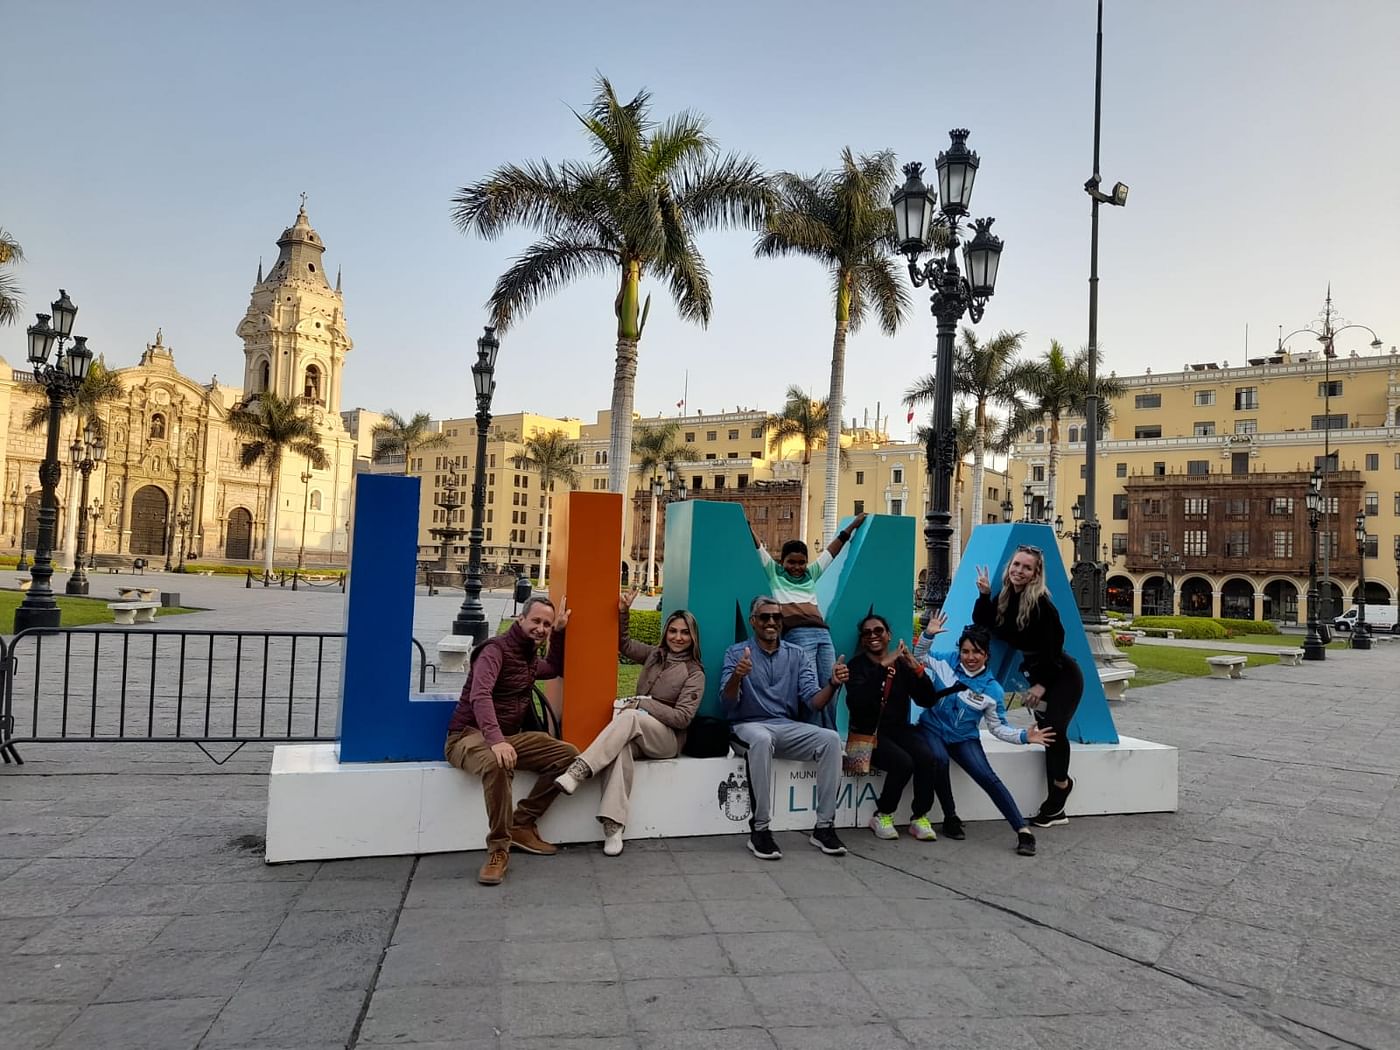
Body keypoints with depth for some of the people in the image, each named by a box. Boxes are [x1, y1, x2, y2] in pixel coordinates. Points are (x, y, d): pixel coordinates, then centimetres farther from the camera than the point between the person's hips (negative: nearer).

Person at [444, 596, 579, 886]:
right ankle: (498, 849, -28)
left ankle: (521, 825, -7)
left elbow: (556, 668, 34)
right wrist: (495, 740, -44)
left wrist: (559, 634, 18)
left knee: (568, 754, -11)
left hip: (509, 736, 8)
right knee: (498, 763, -42)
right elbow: (480, 696, -30)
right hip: (469, 735, -8)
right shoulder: (496, 649, -13)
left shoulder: (530, 657, 13)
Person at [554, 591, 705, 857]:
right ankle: (613, 827, -45)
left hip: (667, 739, -3)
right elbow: (623, 644, 24)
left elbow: (682, 717, -9)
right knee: (622, 747, -35)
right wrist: (623, 614, 9)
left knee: (628, 717, -35)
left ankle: (578, 771, -48)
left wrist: (643, 704, -15)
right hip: (637, 733, 4)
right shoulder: (654, 655, 14)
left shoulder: (695, 673, -1)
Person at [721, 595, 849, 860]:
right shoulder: (737, 652, 3)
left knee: (830, 738, -23)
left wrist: (833, 684, -20)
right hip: (749, 725, -3)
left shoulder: (796, 655, 11)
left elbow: (814, 700, 1)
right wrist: (736, 677, -31)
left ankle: (824, 826, -17)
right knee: (762, 739, -38)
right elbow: (727, 702, -9)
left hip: (788, 727, 3)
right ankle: (759, 829, -30)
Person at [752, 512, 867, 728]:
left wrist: (851, 526, 36)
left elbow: (831, 551, 32)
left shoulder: (811, 574, 27)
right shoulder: (774, 572, 17)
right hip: (797, 634, -5)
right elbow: (757, 546, 12)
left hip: (823, 632, 5)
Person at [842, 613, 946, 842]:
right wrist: (882, 667, -27)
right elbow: (856, 701, -22)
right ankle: (882, 816, -5)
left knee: (928, 758, -24)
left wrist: (917, 669, -14)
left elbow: (927, 700, 2)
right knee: (903, 762, -28)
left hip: (899, 729, 4)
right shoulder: (857, 665, -2)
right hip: (868, 732, -4)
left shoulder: (901, 664, 8)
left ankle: (919, 818, -6)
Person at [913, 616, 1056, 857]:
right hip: (932, 729, 0)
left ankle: (1023, 831, -18)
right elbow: (920, 657, 7)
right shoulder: (946, 661, -7)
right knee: (940, 761, -32)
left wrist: (1024, 736, -19)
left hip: (964, 738, 0)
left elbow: (998, 727, -2)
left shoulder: (993, 690, -8)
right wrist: (927, 635, -11)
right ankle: (950, 818, -10)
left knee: (988, 776, -21)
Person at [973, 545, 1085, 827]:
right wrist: (984, 595, -14)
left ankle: (1062, 783, 9)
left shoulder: (1041, 603, -22)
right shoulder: (1005, 598, -2)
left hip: (1063, 676, -7)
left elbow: (1054, 646, -19)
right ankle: (1055, 808, 10)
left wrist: (1042, 684, -17)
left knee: (1054, 730, -20)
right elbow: (981, 624, -2)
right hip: (1037, 674, 7)